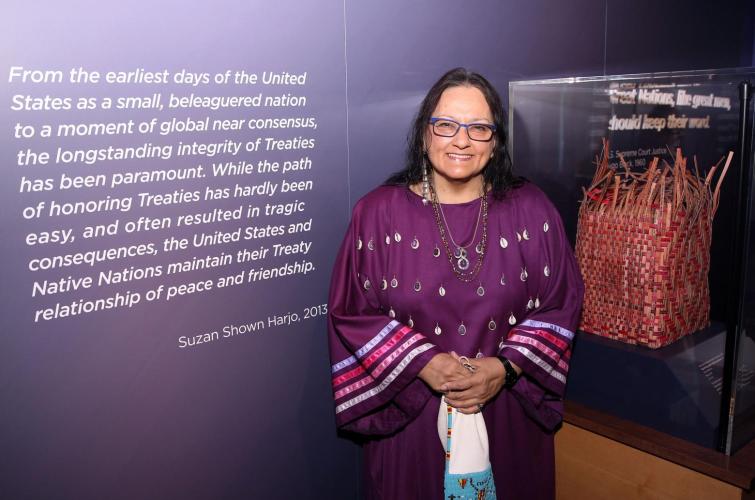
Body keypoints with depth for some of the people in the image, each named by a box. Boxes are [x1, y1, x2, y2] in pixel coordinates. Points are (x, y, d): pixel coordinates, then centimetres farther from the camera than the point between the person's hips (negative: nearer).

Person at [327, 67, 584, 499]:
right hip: (408, 415, -1)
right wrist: (423, 362, -16)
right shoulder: (378, 213, -7)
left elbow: (561, 305, -1)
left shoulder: (531, 211, -3)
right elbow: (352, 311, -6)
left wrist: (505, 367, -14)